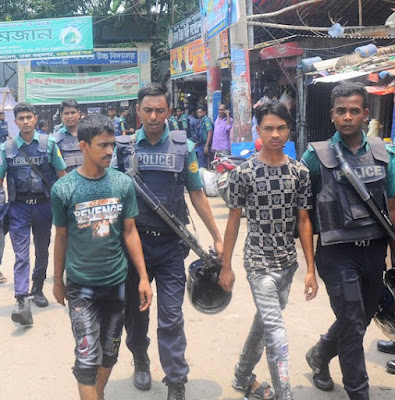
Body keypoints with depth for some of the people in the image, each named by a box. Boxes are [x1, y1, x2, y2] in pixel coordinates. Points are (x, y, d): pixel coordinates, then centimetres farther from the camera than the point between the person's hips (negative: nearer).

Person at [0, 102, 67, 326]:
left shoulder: (49, 143, 0)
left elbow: (62, 173, 3)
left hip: (44, 204, 1)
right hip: (19, 206, -1)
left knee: (42, 251, 14)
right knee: (21, 254, -7)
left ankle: (38, 289, 33)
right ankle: (23, 302, -12)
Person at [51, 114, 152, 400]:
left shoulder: (124, 184, -6)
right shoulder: (63, 189, -10)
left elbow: (130, 232, 0)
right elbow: (61, 237, 1)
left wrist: (144, 277, -1)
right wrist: (58, 280, 9)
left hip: (117, 281, 3)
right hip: (81, 285, -2)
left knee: (110, 351, 17)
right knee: (88, 357, -2)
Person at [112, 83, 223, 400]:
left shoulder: (183, 147, 0)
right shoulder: (125, 147, 1)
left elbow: (196, 194, 5)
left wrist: (217, 237, 4)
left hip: (170, 243, -1)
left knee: (171, 317, -1)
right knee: (135, 310, 15)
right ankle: (140, 361, 39)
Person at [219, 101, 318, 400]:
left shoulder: (300, 172, 0)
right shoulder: (244, 172, -9)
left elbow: (304, 222, 3)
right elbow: (234, 220, -3)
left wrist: (311, 270, 0)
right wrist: (226, 267, -1)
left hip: (288, 262, 5)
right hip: (259, 263, -5)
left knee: (265, 321, 19)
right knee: (276, 333, -8)